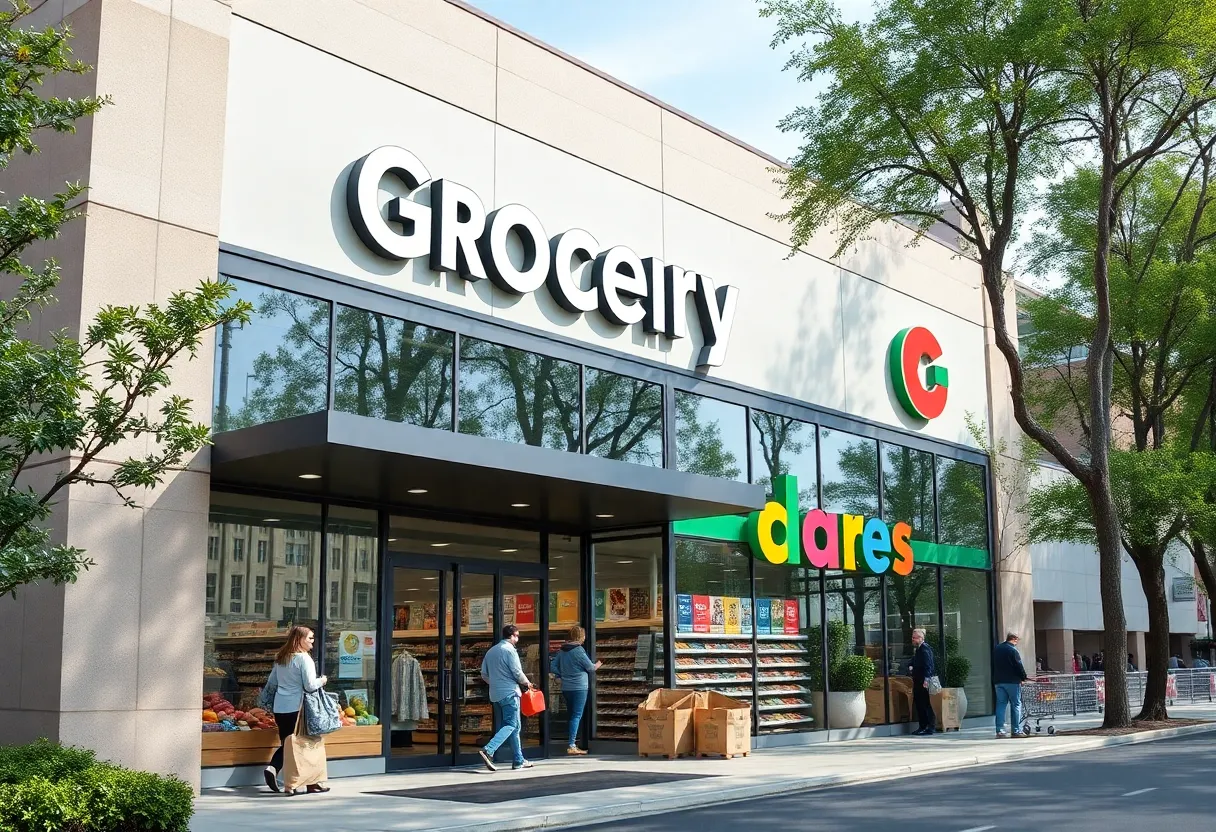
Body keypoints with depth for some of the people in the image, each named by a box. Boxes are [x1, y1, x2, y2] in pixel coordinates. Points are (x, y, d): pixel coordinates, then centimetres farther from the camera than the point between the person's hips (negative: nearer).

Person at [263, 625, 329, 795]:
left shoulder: (281, 658, 12)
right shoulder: (304, 658, -11)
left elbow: (271, 682, 20)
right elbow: (310, 686, -15)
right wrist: (322, 681, 2)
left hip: (280, 708, 7)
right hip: (296, 707, -7)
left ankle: (272, 768, -8)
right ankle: (311, 783, 9)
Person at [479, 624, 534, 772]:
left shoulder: (491, 651, 14)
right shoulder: (509, 650, -10)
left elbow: (484, 674, 15)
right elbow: (517, 672, -13)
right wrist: (527, 683, 4)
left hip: (495, 694, 8)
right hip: (509, 693, -8)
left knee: (515, 726, 13)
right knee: (511, 725, -8)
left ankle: (518, 760, 15)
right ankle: (488, 750, -26)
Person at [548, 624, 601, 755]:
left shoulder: (562, 650, 7)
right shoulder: (579, 650, -14)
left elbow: (553, 667, 9)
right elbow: (590, 668, -7)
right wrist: (597, 665, 13)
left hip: (566, 688, 7)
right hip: (579, 688, -7)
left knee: (571, 715, 16)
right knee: (577, 716, -6)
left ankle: (572, 743, 20)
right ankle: (571, 746, -13)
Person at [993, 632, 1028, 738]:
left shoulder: (997, 649, 13)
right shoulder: (1013, 650, -11)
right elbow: (1019, 666, -12)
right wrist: (1023, 677, 1)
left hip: (998, 681, 6)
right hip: (1012, 681, -6)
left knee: (1000, 705, 5)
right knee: (1016, 705, 1)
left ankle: (1000, 730, -2)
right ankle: (1016, 730, 0)